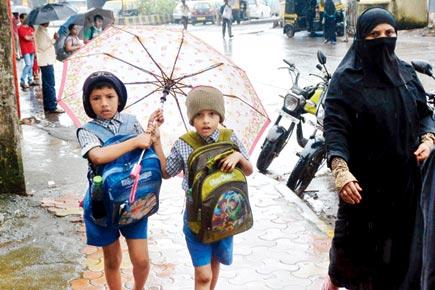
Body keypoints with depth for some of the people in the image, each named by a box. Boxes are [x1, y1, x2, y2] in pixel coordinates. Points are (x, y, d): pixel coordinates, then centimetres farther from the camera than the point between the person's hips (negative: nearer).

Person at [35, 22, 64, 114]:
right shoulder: (41, 32, -15)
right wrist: (54, 40, -17)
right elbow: (43, 47, -21)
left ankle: (47, 106, 17)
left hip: (47, 61, 10)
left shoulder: (43, 31, 15)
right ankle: (52, 107, -7)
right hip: (46, 62, -10)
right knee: (50, 85, -8)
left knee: (47, 85, 12)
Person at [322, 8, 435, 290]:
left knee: (399, 232, 12)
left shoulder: (406, 72, 5)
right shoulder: (346, 78, -12)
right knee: (354, 231, 11)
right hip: (363, 176, -4)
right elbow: (335, 127, -19)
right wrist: (341, 170, -33)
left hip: (404, 174, 4)